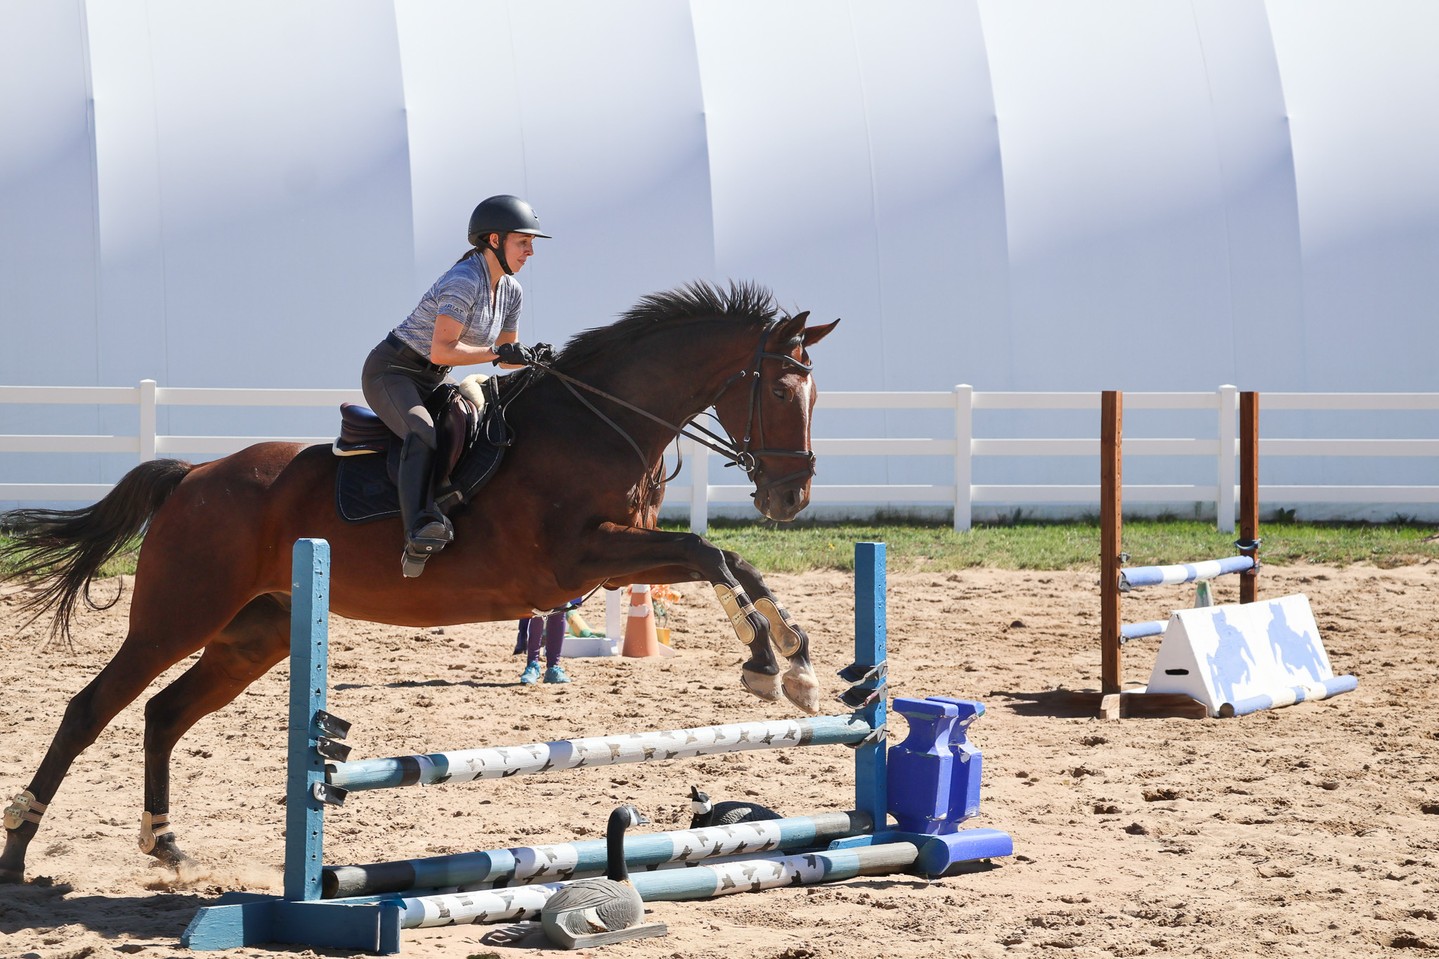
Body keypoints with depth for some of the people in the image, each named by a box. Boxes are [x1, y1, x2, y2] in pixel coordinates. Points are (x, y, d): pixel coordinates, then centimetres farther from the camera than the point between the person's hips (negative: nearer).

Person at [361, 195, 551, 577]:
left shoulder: (510, 290, 7)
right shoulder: (464, 281, -21)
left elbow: (506, 356, 15)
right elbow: (441, 350, -28)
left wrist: (534, 358, -3)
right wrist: (496, 352, -30)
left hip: (432, 384, 10)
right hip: (391, 372, -10)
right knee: (423, 434, -35)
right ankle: (419, 529, -53)